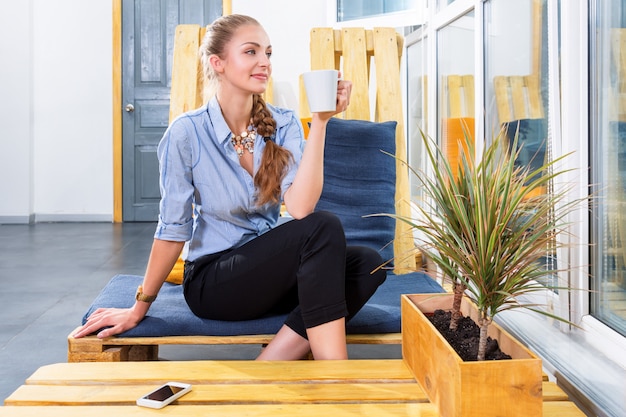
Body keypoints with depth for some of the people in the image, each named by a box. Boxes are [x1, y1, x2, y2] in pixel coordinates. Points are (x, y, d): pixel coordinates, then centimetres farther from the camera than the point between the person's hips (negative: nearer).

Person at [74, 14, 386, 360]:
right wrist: (140, 307, 0)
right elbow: (173, 228, -6)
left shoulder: (283, 124, -4)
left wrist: (320, 122, -23)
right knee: (323, 228, -29)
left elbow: (300, 207, -20)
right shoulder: (188, 132, -14)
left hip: (270, 272, 5)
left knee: (367, 263, -22)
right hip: (211, 281, -5)